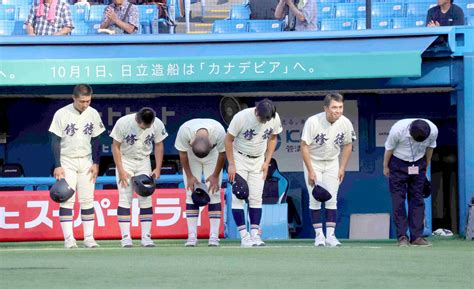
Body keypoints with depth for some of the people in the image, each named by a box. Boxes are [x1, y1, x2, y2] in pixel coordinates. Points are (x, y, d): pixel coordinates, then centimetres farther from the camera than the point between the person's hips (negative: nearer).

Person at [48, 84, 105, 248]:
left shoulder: (93, 114, 0)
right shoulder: (62, 114, -10)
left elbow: (96, 140, 8)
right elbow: (56, 141, -9)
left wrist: (96, 163, 3)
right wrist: (57, 166, -14)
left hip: (86, 162, 3)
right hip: (67, 162, -3)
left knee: (87, 200, 1)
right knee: (67, 200, -8)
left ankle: (89, 238, 4)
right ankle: (69, 239, -8)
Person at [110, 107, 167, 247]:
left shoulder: (157, 124, -16)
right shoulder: (123, 123, -24)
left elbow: (158, 145, 0)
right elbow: (116, 146, -15)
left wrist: (158, 168, -6)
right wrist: (121, 171, -18)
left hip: (144, 162, 2)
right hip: (125, 161, -2)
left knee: (146, 198, -3)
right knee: (125, 198, -8)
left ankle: (146, 236, -1)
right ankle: (125, 237, -7)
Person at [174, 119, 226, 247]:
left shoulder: (219, 131, -37)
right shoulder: (185, 130, -36)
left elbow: (222, 153, -17)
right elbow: (183, 153, -17)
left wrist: (215, 176, -10)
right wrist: (189, 176, -12)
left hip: (213, 156, 0)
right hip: (191, 156, 0)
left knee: (214, 192, -8)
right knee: (191, 193, -8)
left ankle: (214, 236, -8)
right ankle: (192, 236, -7)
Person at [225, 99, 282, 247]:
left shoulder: (275, 118, -15)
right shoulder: (241, 117, -26)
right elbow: (228, 140, -13)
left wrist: (267, 162, 0)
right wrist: (231, 165, -14)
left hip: (258, 161, 3)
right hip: (239, 158, -3)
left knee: (256, 197, 0)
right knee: (238, 196, -9)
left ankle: (255, 234, 3)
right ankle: (244, 235, -8)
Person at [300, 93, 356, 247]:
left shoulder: (345, 123, -16)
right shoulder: (313, 122, -27)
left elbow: (347, 145, 1)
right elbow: (304, 146, -19)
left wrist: (342, 168, -1)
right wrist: (310, 171, -19)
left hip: (332, 162, 3)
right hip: (313, 162, -3)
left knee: (332, 199, -3)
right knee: (315, 198, -5)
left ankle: (330, 235, -1)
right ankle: (319, 235, 2)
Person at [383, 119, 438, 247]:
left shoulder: (433, 131, -22)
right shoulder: (398, 129, -30)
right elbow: (389, 149, -12)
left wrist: (426, 167, 12)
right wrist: (385, 167, 1)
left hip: (418, 164, 2)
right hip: (398, 163, -2)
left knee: (417, 199, -1)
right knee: (398, 199, -7)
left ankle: (417, 237, 0)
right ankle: (402, 237, -6)